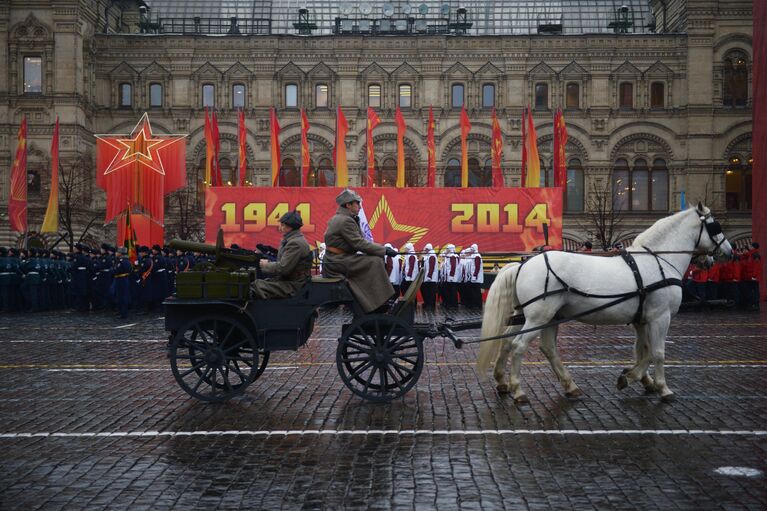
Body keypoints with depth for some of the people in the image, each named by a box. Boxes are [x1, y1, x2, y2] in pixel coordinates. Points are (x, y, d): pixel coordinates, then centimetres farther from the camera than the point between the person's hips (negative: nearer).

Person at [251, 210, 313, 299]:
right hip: (286, 280, 10)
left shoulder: (295, 243, -18)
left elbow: (283, 268, -22)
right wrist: (269, 263, 3)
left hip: (293, 286, -10)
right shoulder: (289, 240, 15)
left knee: (257, 286, -22)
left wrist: (266, 265, -7)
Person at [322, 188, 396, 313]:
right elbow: (359, 244, -20)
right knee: (375, 262, -16)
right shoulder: (345, 221, -16)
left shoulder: (338, 218, 16)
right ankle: (380, 303, -14)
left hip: (333, 261, 10)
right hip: (337, 263, -10)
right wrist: (384, 250, -17)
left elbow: (358, 241, 16)